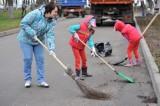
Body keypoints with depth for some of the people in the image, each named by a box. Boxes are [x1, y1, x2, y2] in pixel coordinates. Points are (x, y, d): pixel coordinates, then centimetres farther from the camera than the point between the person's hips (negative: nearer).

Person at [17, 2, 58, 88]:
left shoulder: (51, 21, -12)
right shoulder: (35, 14, -29)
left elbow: (50, 35, -17)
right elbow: (23, 23, -27)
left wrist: (51, 49, -30)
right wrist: (33, 34, -30)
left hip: (39, 41, 5)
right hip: (26, 39, -5)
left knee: (40, 59, 1)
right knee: (28, 59, -4)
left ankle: (41, 80, 9)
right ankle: (27, 79, 12)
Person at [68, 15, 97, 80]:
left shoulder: (90, 31, -4)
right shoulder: (81, 26, -21)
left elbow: (90, 40, -14)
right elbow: (71, 28, -23)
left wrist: (93, 48, -27)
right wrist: (75, 34, -32)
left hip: (81, 46, 7)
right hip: (75, 45, -7)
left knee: (84, 59, 13)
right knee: (78, 59, -9)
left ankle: (84, 73, 30)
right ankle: (77, 75, -4)